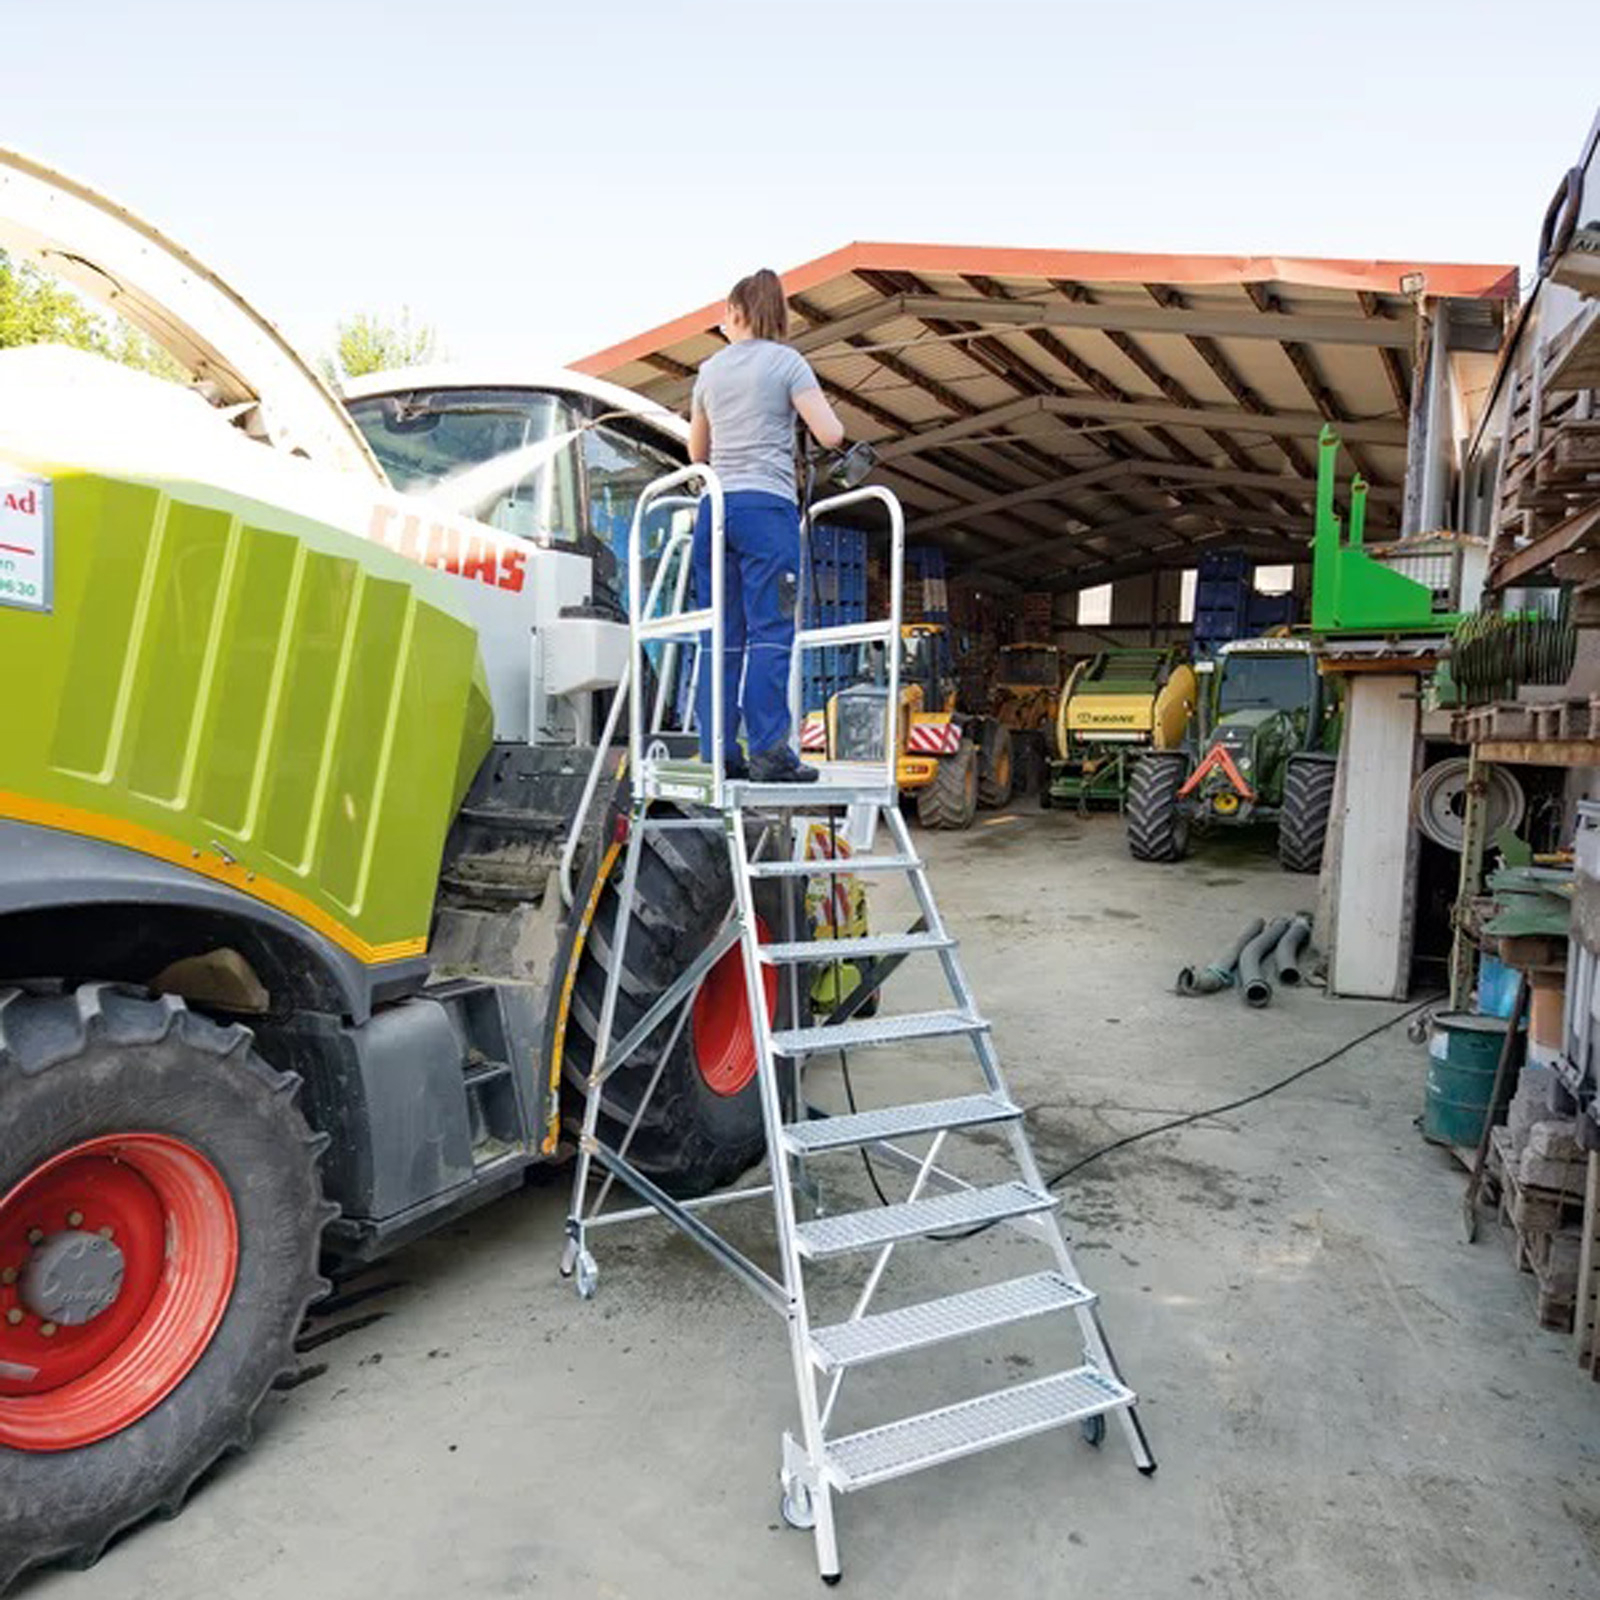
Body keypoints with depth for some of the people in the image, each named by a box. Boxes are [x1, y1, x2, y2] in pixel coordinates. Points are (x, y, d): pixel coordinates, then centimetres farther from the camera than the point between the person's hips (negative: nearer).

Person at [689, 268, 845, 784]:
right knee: (770, 630, -8)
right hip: (766, 506, -5)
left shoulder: (710, 369, 17)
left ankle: (717, 752, 4)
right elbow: (831, 436, -4)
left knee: (721, 636, 5)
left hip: (713, 506, 5)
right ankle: (768, 750, -13)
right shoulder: (786, 362, 3)